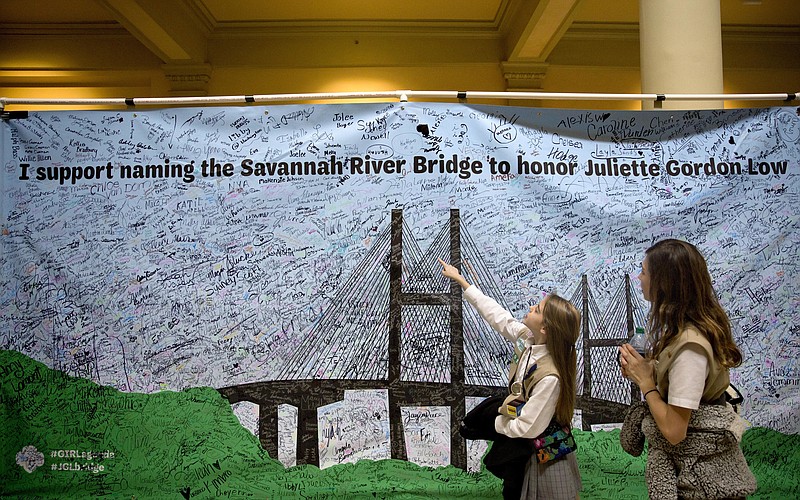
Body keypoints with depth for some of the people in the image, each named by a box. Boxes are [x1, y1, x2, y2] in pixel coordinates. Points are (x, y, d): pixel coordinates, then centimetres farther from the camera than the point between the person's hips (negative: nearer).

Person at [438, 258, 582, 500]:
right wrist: (459, 279, 4)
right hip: (526, 446, 7)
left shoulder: (550, 377, -36)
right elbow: (498, 315, -3)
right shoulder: (529, 340, -15)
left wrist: (497, 422, -10)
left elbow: (526, 428, -29)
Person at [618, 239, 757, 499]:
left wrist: (645, 382, -17)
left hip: (698, 467, -8)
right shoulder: (695, 325, -1)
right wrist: (645, 370, -6)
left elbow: (674, 431, -28)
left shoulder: (689, 345, -29)